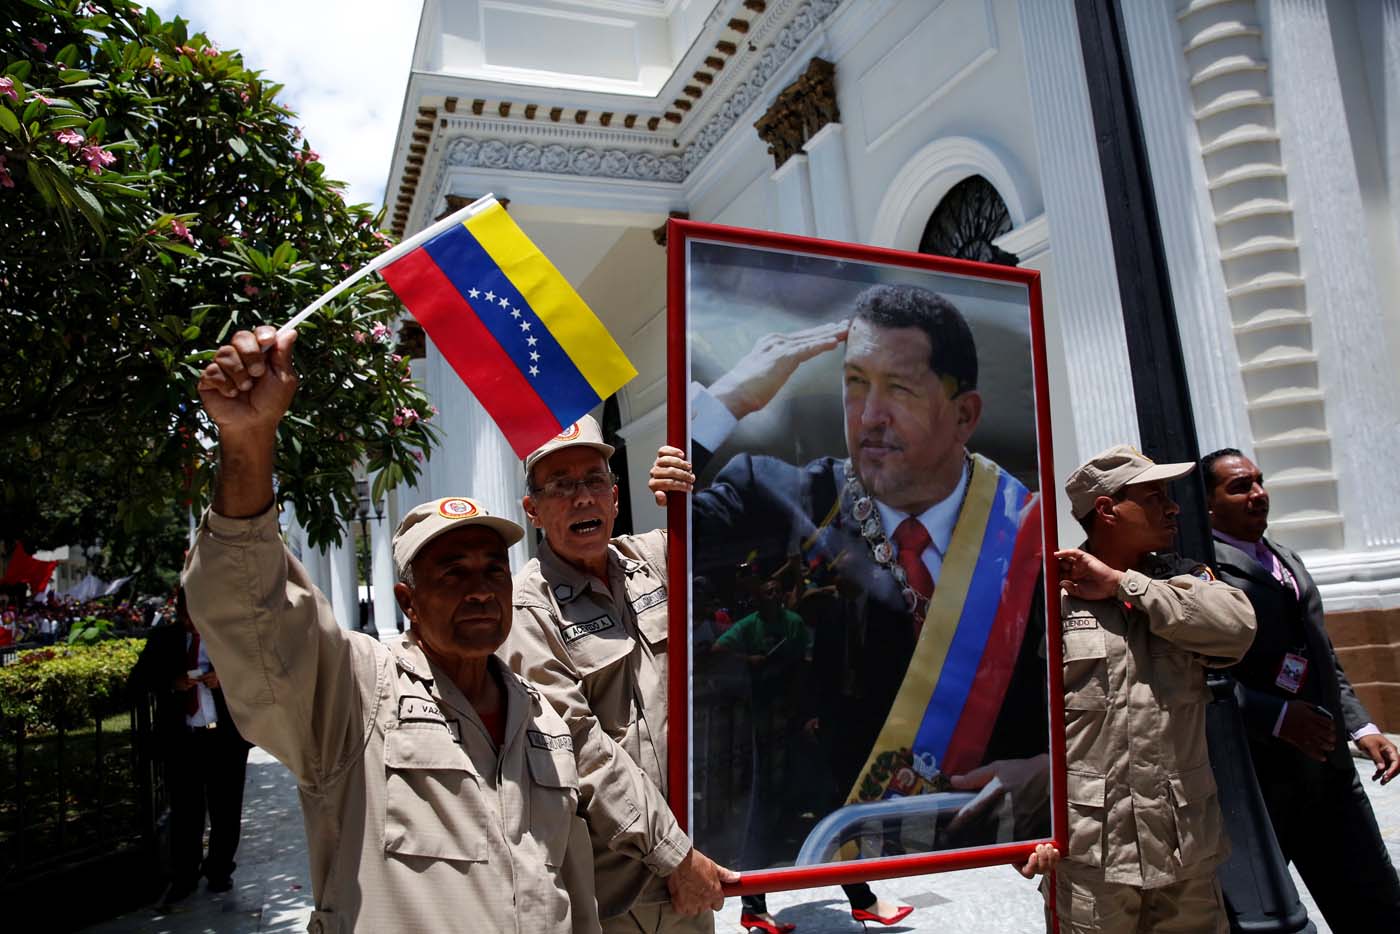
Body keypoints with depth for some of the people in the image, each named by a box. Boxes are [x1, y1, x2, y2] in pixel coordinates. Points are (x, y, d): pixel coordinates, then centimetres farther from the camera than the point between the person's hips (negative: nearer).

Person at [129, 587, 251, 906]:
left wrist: (225, 676, -17)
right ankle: (183, 877, 19)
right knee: (184, 811, 5)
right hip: (180, 739, 1)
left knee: (226, 810, 9)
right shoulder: (162, 638, 5)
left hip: (226, 736, -1)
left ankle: (220, 871, 27)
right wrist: (171, 682, -15)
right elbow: (138, 678, 4)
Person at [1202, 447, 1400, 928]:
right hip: (1253, 776, -8)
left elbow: (1325, 660, 23)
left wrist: (1361, 727, 12)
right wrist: (1276, 717, -24)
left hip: (1326, 768, 8)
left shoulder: (1289, 562, 18)